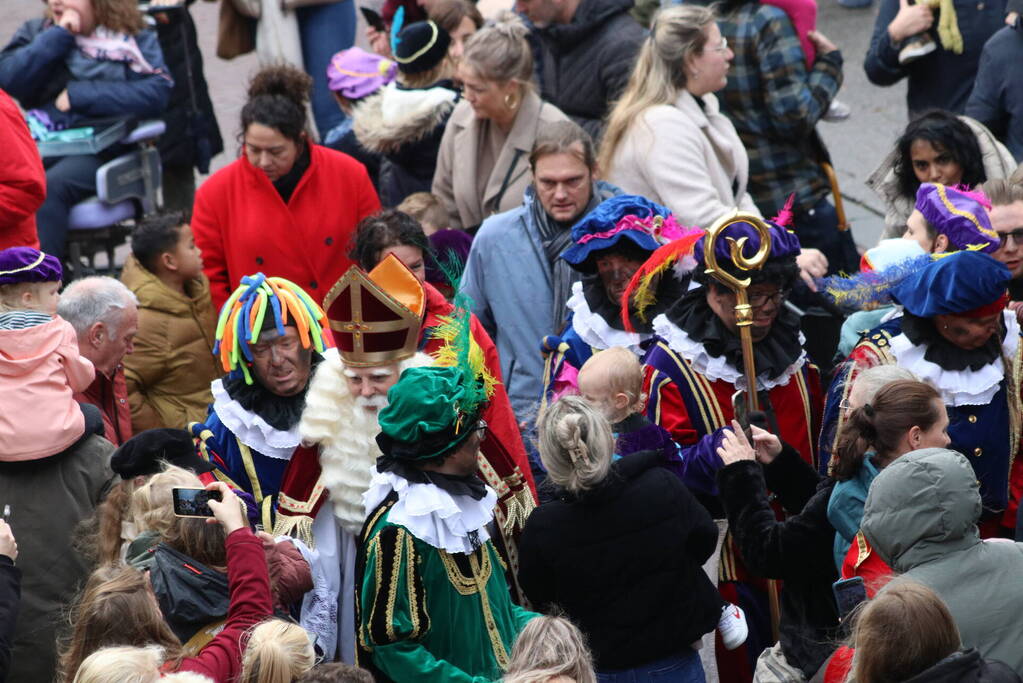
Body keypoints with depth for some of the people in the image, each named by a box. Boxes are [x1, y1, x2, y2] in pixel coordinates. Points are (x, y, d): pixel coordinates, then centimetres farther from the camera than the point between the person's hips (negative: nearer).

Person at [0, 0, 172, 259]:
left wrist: (79, 94, -8)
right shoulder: (36, 32, 20)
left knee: (50, 186, -34)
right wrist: (59, 36, -1)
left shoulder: (136, 40, 10)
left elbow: (157, 94, -7)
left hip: (100, 149, -3)